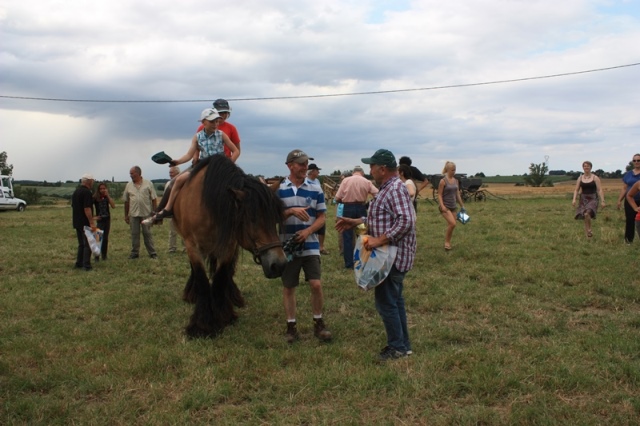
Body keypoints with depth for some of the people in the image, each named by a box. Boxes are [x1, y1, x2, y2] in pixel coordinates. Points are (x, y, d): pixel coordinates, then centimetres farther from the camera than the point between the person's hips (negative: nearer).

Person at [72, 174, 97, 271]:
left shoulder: (76, 192, 14)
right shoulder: (86, 192, -16)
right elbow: (87, 209, -23)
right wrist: (92, 222, -22)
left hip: (77, 222, 9)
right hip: (85, 223, -9)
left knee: (81, 244, 17)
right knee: (88, 244, -6)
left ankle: (79, 263, 19)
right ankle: (86, 265, -8)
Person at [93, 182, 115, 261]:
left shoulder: (107, 197, 2)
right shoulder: (95, 198, -7)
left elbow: (113, 206, -12)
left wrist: (108, 195, -15)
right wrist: (94, 217, -12)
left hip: (107, 219, 3)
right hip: (99, 220, -3)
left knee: (105, 238, 7)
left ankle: (104, 256, 15)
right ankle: (97, 256, -5)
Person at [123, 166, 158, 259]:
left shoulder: (148, 184, 0)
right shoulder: (129, 185, 7)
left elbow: (154, 199, 0)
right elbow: (126, 201, 10)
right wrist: (126, 215, 8)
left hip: (146, 213, -2)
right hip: (133, 214, 2)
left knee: (147, 234, 3)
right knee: (134, 234, 7)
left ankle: (152, 253, 9)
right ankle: (135, 253, 16)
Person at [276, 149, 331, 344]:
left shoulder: (316, 190, 2)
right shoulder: (278, 190, 0)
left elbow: (321, 217, 3)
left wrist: (308, 231, -15)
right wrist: (291, 211, -21)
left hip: (310, 245, 0)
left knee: (316, 284, -6)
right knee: (288, 287, 7)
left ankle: (318, 323, 13)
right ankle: (291, 325, 20)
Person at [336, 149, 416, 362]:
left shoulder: (395, 189, -20)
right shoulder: (388, 188, 13)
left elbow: (406, 221, -30)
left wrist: (379, 240, -29)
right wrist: (355, 222, 18)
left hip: (393, 256, -11)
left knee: (386, 302, -2)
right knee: (394, 300, 16)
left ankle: (397, 347, 9)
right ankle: (403, 344, 25)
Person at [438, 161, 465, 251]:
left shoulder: (456, 181, 9)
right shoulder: (443, 181, -10)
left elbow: (457, 194, 16)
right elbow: (439, 195, -11)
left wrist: (462, 205, 16)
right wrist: (442, 206, -22)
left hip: (453, 206, 6)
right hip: (445, 207, -6)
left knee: (450, 225, 9)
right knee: (452, 224, -20)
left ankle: (448, 243, 21)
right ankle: (446, 242, -5)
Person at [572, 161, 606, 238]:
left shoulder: (595, 178, -1)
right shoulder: (580, 178, 8)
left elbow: (599, 190, -4)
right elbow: (576, 190, 8)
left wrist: (602, 201, -10)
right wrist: (574, 199, -6)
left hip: (592, 199, -4)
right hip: (583, 199, 4)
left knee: (587, 214, -28)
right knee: (584, 217, 2)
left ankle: (589, 230, -8)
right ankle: (587, 235, 14)